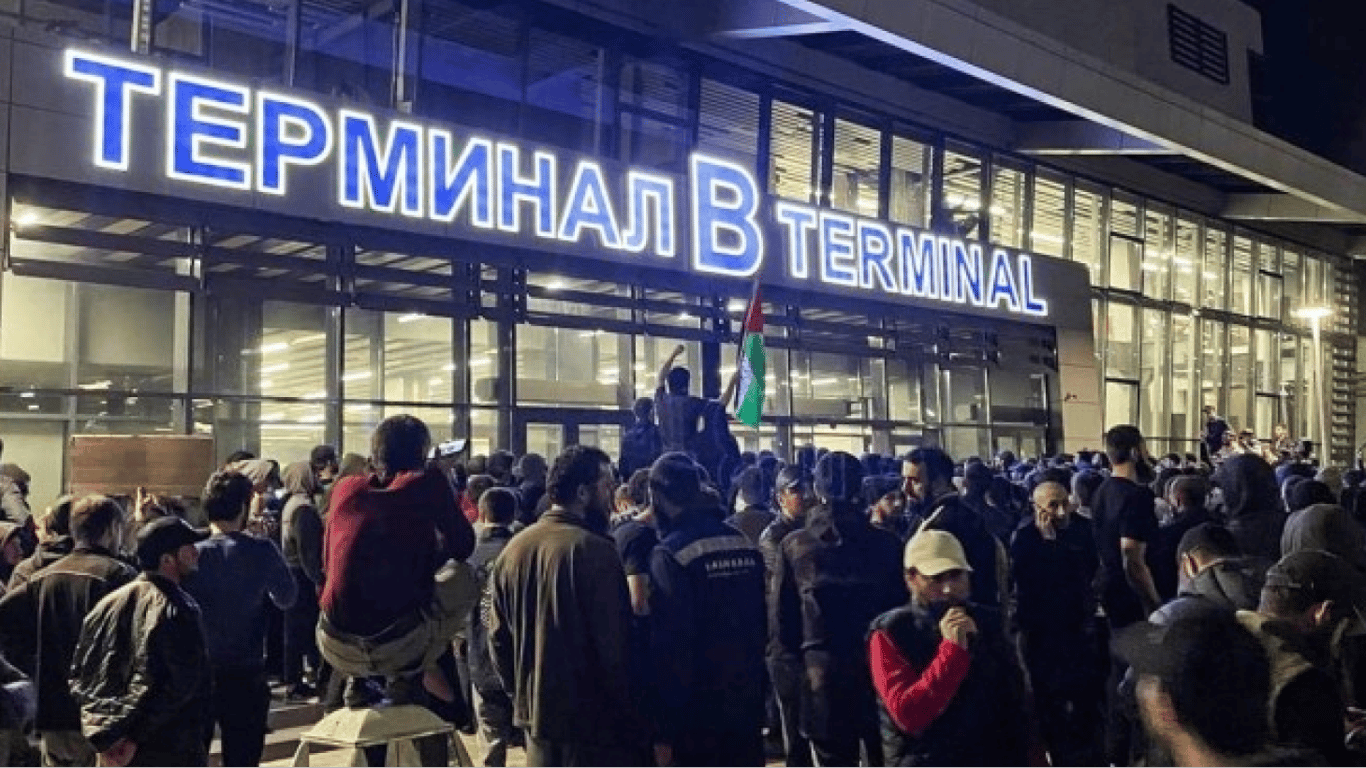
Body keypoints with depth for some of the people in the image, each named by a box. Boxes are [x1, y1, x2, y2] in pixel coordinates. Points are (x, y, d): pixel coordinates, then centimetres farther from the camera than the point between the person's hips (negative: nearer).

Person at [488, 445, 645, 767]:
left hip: (536, 716, 7)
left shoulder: (512, 549, 2)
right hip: (593, 718, -6)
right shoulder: (594, 550, -18)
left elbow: (498, 637, 8)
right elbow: (614, 644, -18)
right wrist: (631, 717, -8)